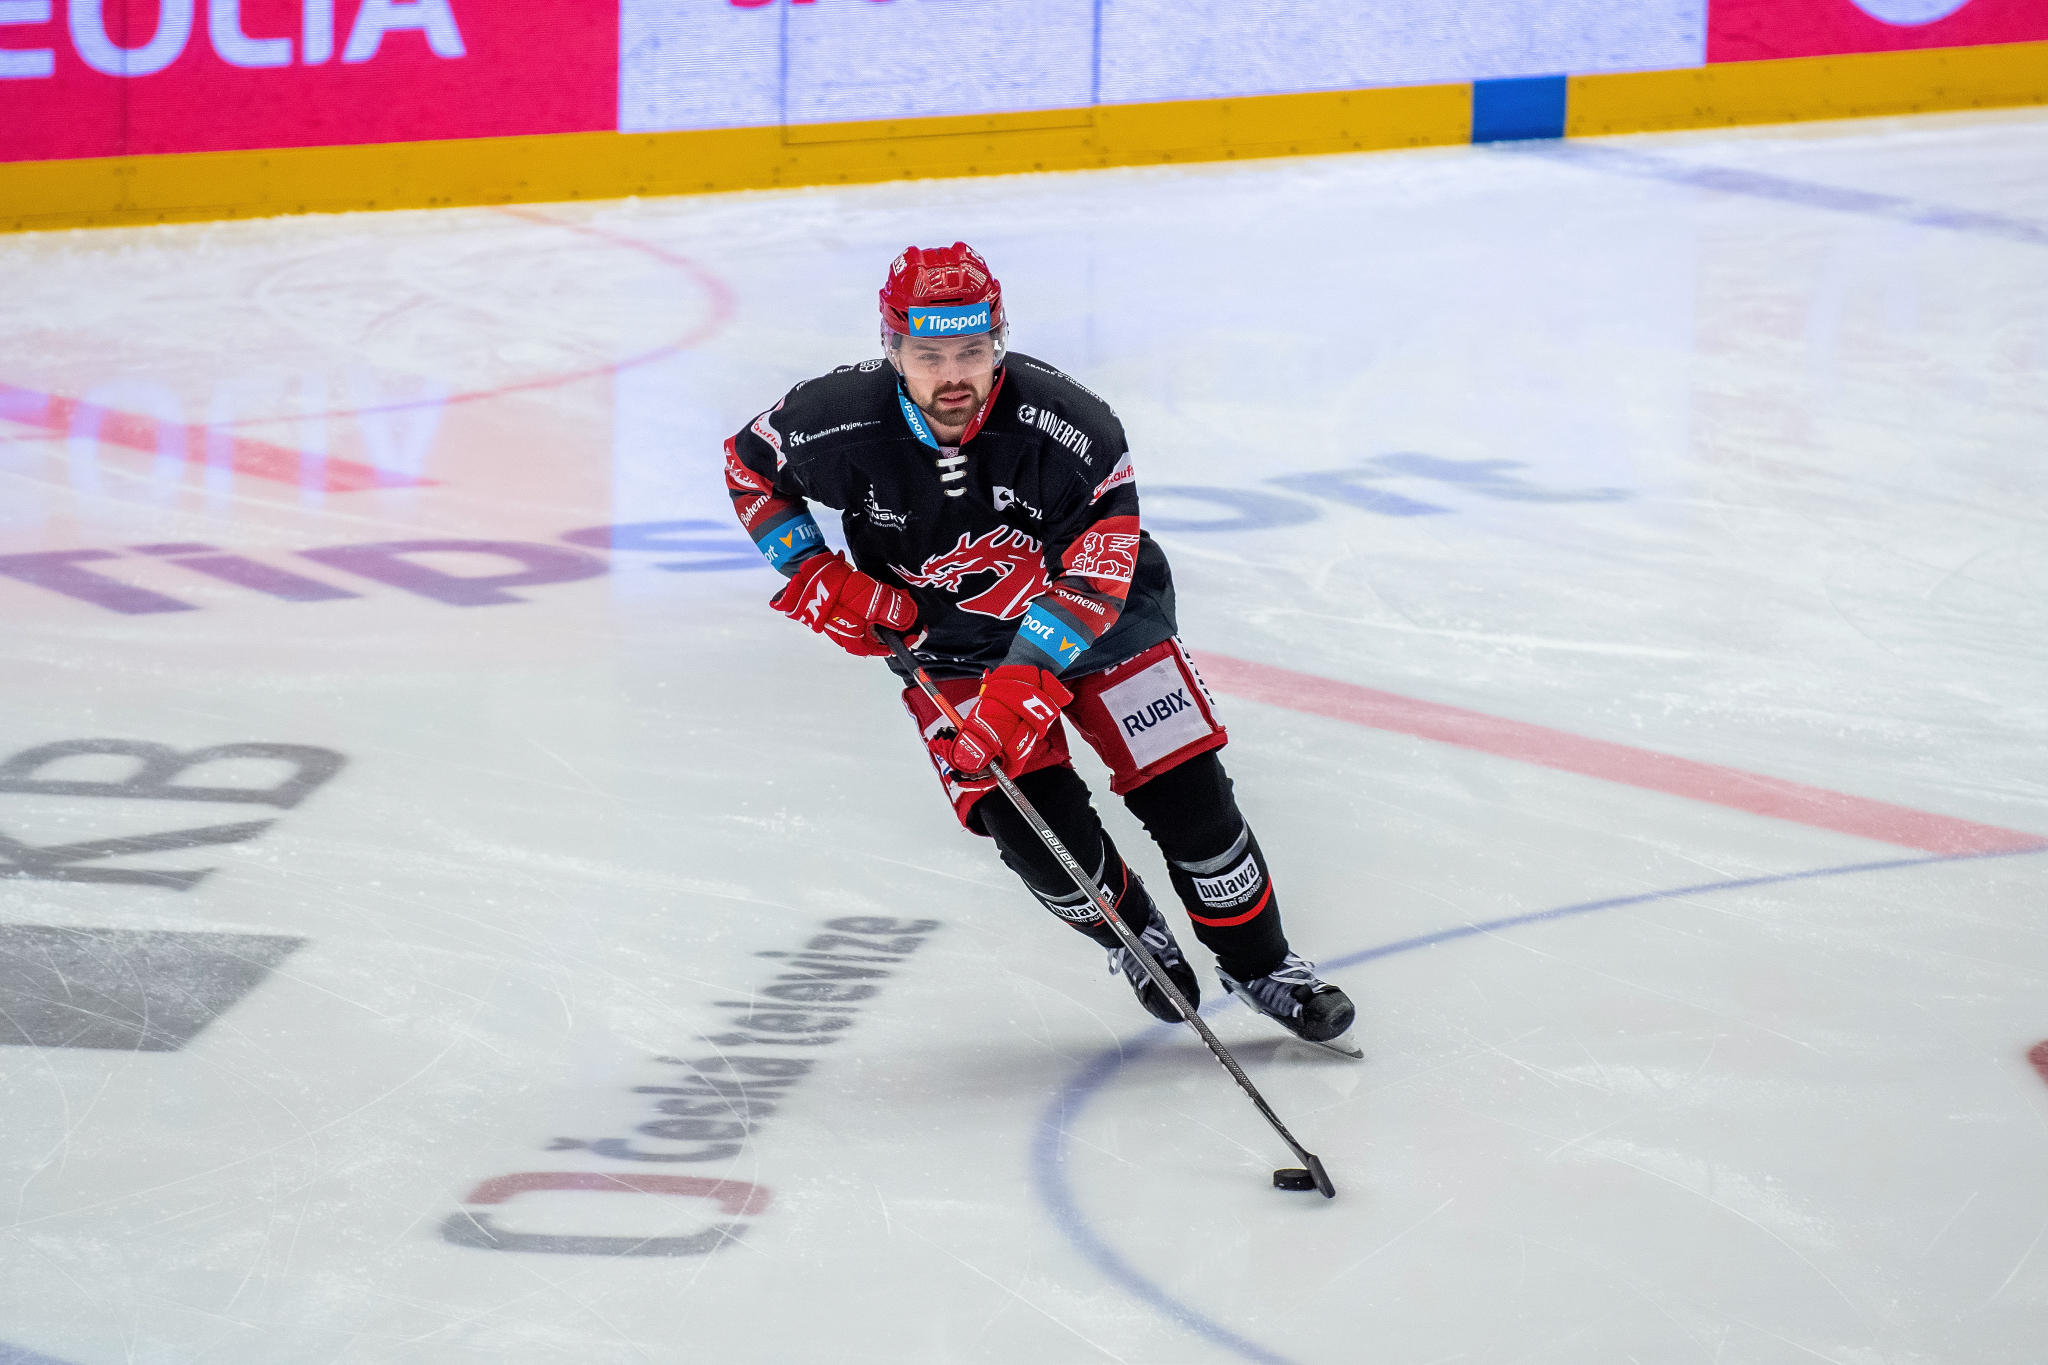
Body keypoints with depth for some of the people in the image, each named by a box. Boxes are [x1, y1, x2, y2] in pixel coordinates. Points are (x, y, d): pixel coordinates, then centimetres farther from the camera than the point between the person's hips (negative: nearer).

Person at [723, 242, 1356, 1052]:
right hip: (949, 646, 1)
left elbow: (1098, 569, -30)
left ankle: (1258, 963, 18)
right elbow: (750, 468, -2)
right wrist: (816, 578, -11)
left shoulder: (1069, 424, -29)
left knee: (1187, 791, -5)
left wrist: (1026, 680, -41)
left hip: (1092, 619, -1)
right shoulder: (839, 424, -23)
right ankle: (1132, 935, 17)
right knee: (1035, 823, -15)